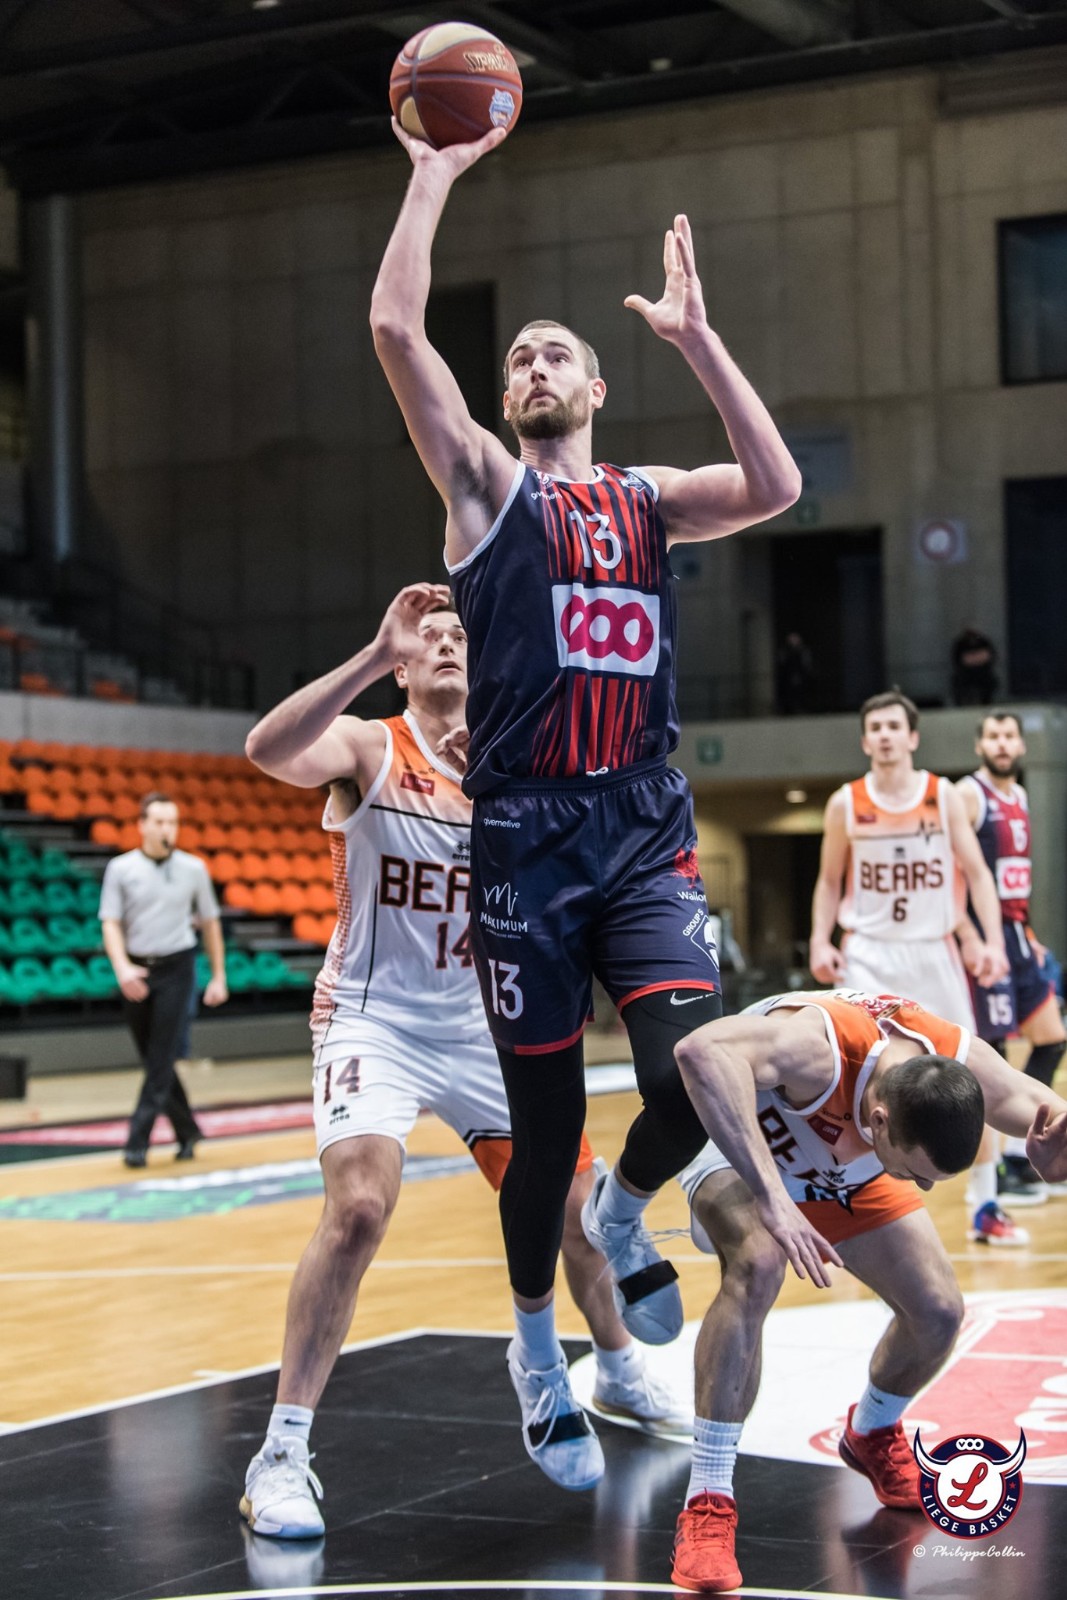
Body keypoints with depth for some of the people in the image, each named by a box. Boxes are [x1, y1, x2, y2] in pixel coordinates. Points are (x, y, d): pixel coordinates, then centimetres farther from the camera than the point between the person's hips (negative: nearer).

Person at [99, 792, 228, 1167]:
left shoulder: (193, 869, 2)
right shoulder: (120, 868, 0)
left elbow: (209, 922, 9)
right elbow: (111, 923, -5)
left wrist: (218, 977, 7)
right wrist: (122, 967, -22)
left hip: (175, 969, -1)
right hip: (136, 974, 1)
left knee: (161, 1059, -9)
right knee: (152, 1060, 8)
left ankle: (138, 1141, -8)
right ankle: (186, 1131, 24)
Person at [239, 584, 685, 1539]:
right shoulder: (371, 749, -10)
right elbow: (269, 751, -32)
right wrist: (376, 655, -42)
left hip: (482, 1026, 5)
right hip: (375, 1022, -5)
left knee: (576, 1199, 14)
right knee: (360, 1208, -26)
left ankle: (620, 1374, 41)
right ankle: (282, 1455, -19)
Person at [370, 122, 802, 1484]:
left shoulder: (649, 500, 15)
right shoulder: (486, 485, 6)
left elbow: (776, 488, -5)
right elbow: (395, 326, -7)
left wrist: (694, 335, -3)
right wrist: (436, 171, -2)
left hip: (647, 834, 2)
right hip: (526, 840, -2)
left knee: (695, 1077, -16)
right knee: (545, 1121, 5)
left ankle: (623, 1210, 18)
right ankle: (533, 1333, 29)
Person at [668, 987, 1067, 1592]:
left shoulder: (960, 1063, -30)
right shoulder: (818, 1047, -47)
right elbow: (702, 1051, -66)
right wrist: (773, 1199, -69)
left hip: (850, 1171, 5)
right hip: (739, 1147, -5)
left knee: (939, 1310, -4)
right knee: (758, 1267, -35)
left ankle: (873, 1434, 31)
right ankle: (708, 1504, -28)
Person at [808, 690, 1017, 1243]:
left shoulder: (943, 797, -3)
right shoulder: (845, 804, -2)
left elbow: (977, 873, -1)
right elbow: (829, 882, 8)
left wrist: (993, 942, -13)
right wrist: (821, 941, -7)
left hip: (934, 950, 1)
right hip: (869, 953, -1)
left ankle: (984, 1207, 18)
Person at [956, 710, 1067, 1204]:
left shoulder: (1018, 797, 15)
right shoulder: (966, 795, -11)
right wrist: (969, 936, -21)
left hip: (1017, 934, 9)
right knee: (991, 1051, -6)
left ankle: (1019, 1155, 17)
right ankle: (992, 1175, 2)